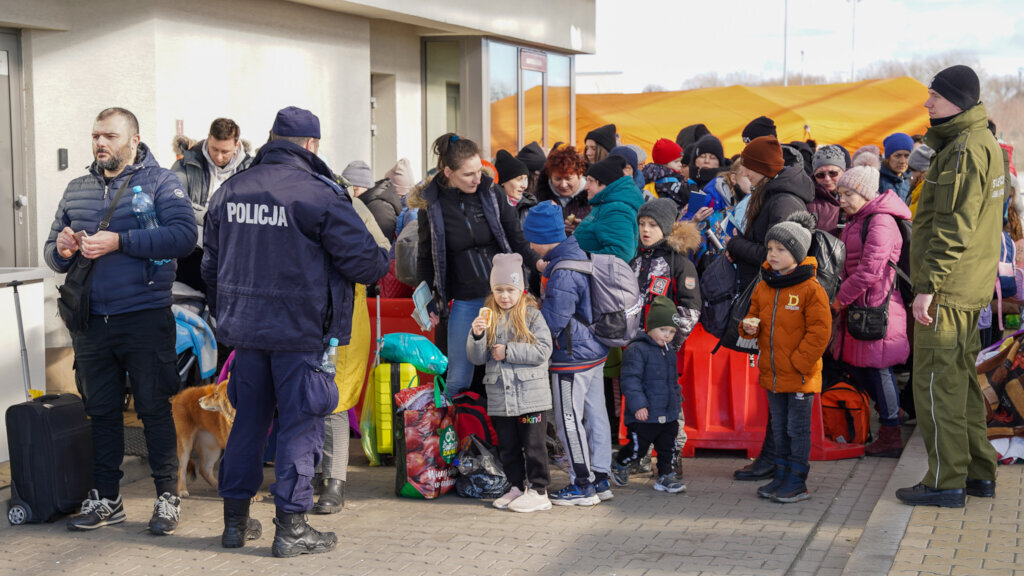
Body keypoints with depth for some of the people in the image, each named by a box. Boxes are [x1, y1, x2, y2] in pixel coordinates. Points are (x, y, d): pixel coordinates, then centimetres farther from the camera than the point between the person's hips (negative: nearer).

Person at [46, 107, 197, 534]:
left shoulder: (159, 182, -1)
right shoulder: (77, 190, 15)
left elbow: (184, 235, -17)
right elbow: (52, 251, 18)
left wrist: (118, 241, -21)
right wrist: (61, 250, -7)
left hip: (145, 318, -5)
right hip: (91, 320, 5)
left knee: (155, 409, 1)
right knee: (101, 411, 11)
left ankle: (168, 497, 11)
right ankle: (105, 499, 21)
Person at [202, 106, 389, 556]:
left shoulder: (230, 191, 7)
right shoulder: (319, 193, -13)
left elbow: (211, 263, 16)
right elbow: (361, 257, -13)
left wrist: (226, 312, 29)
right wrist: (384, 263, 10)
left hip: (246, 328, 6)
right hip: (301, 332, -6)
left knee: (248, 419, 15)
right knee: (300, 425, 2)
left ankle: (235, 519, 22)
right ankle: (291, 527, 5)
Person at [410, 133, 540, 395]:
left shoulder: (492, 196, 0)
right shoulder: (431, 206, -4)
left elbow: (518, 241, 5)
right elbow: (425, 259, 7)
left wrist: (539, 263, -13)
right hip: (464, 302, -1)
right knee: (458, 378, 1)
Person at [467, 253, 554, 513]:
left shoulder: (532, 315, -3)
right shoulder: (489, 318, 7)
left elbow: (543, 351, -12)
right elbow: (477, 358, 4)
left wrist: (508, 351, -13)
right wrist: (477, 336, -15)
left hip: (530, 394, -4)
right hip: (499, 396, 4)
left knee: (533, 445, 1)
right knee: (507, 446, 13)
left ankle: (538, 490, 9)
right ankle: (517, 487, 25)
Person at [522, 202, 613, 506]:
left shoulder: (563, 273, -23)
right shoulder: (580, 255, 7)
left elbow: (554, 320, -22)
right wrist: (540, 304, 13)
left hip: (573, 356, -10)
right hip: (595, 350, 10)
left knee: (569, 421, 0)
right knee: (595, 414, 15)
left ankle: (583, 485, 7)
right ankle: (600, 478, 23)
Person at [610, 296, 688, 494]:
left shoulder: (669, 351, 13)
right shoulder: (637, 350, -15)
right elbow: (630, 379, -20)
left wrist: (677, 400, 25)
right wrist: (638, 405, -24)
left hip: (668, 414, 7)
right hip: (644, 415, -7)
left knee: (668, 447, 10)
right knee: (637, 448, 3)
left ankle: (665, 476, 22)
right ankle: (619, 464, 28)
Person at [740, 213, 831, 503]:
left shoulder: (811, 289, -12)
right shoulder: (763, 288, 8)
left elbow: (819, 331, -14)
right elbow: (755, 317, 18)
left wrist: (797, 362, -16)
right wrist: (749, 326, -6)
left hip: (800, 375, -7)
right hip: (771, 374, 7)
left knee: (798, 429, 2)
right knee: (779, 428, 15)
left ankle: (797, 482, 10)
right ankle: (782, 476, 25)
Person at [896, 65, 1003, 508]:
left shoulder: (964, 150, -17)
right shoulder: (983, 143, 15)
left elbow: (954, 226, -22)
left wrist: (929, 284, -22)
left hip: (948, 289, -10)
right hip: (971, 288, 10)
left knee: (936, 382, -4)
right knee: (960, 379, 16)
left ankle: (946, 481, 0)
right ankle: (978, 472, 23)